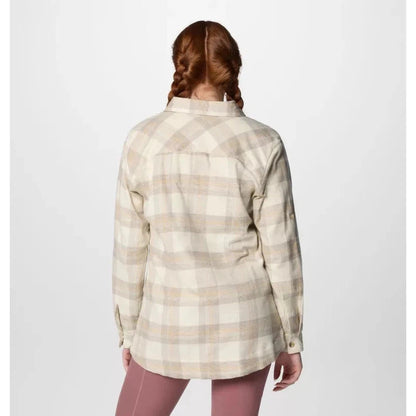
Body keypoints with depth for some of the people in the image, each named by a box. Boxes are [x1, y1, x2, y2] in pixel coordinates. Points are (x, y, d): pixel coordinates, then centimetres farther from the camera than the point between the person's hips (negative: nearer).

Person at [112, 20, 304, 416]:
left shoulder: (142, 140, -9)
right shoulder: (262, 144, -11)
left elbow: (130, 249, -4)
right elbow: (281, 250, -8)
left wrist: (129, 331, 9)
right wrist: (291, 339, 4)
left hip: (172, 322, 0)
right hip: (243, 320, 1)